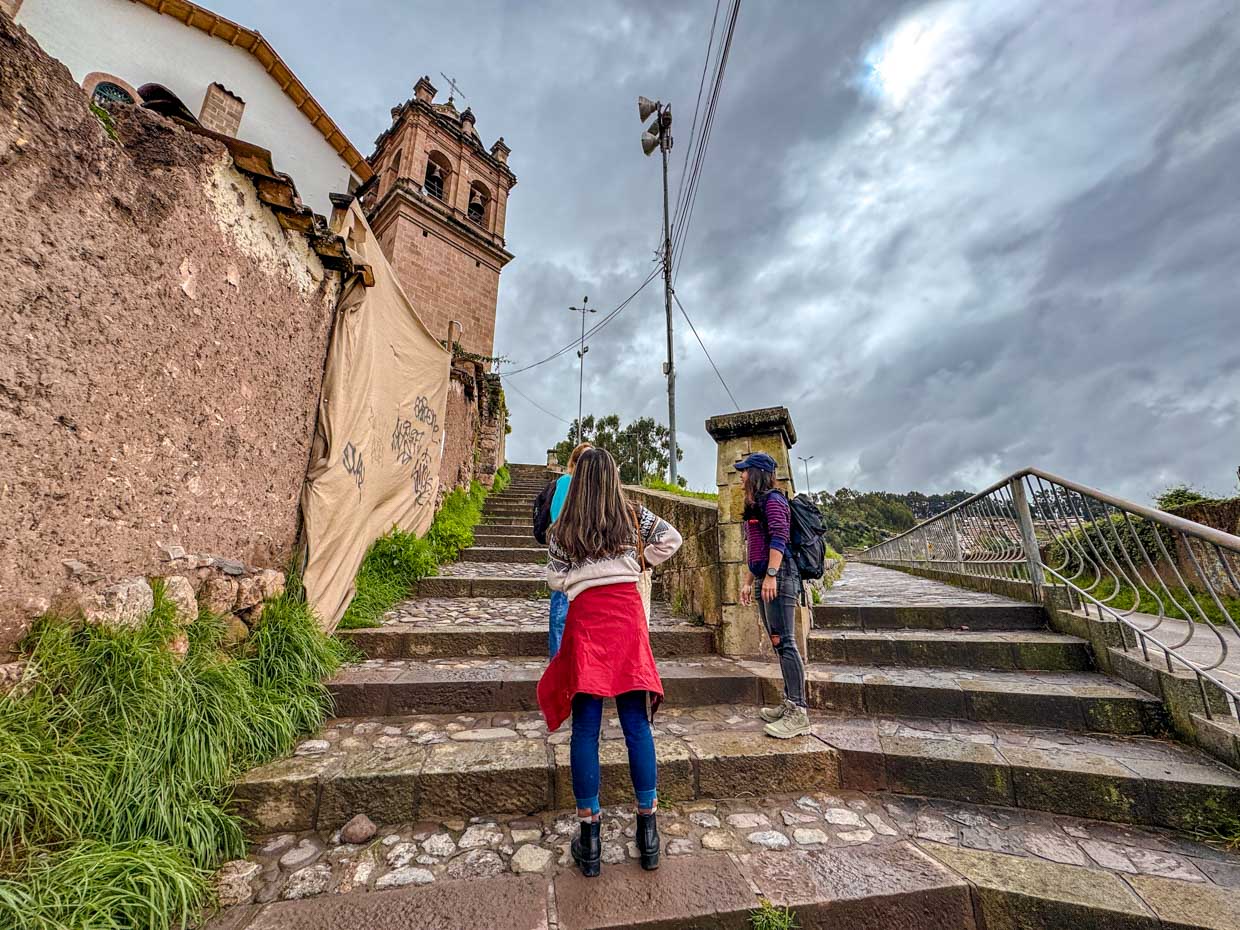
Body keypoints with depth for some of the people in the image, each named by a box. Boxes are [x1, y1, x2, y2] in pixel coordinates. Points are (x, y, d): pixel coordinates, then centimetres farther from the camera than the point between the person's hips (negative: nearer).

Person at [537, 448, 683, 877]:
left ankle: (590, 840, 17)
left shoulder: (564, 528, 2)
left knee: (585, 729, 8)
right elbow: (672, 538, 8)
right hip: (627, 612, 1)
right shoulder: (633, 515, 3)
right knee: (636, 725, 9)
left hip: (585, 616, -1)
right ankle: (648, 832, 21)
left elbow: (555, 579, 5)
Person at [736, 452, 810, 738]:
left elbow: (779, 537, -18)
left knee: (784, 642, -10)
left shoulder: (772, 499, -5)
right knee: (778, 643, 11)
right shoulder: (755, 506, 23)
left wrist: (770, 575, -25)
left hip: (779, 576, -10)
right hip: (764, 580, 10)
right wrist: (748, 581, 24)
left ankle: (799, 713, -6)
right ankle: (790, 703, 19)